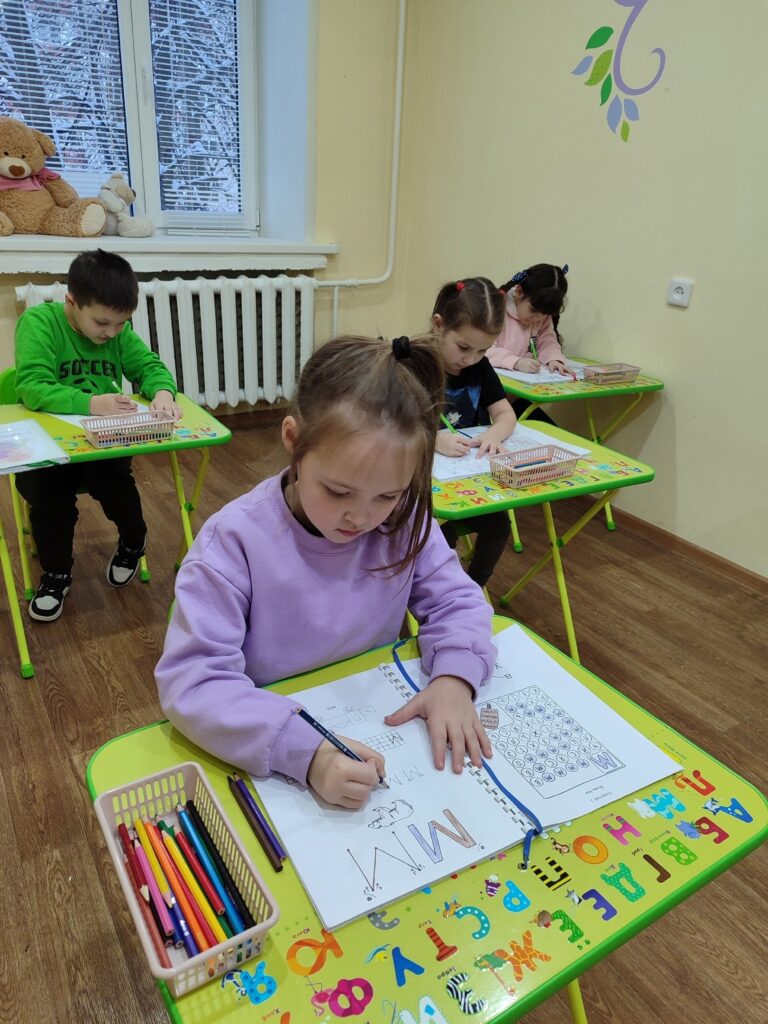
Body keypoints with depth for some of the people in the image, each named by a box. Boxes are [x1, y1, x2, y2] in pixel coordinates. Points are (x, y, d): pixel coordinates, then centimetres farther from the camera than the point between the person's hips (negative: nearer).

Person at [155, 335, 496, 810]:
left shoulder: (404, 520, -9)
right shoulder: (236, 540, -20)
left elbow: (456, 600, 0)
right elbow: (191, 680, -23)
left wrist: (455, 677, -20)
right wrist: (306, 751, -35)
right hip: (272, 759, -2)